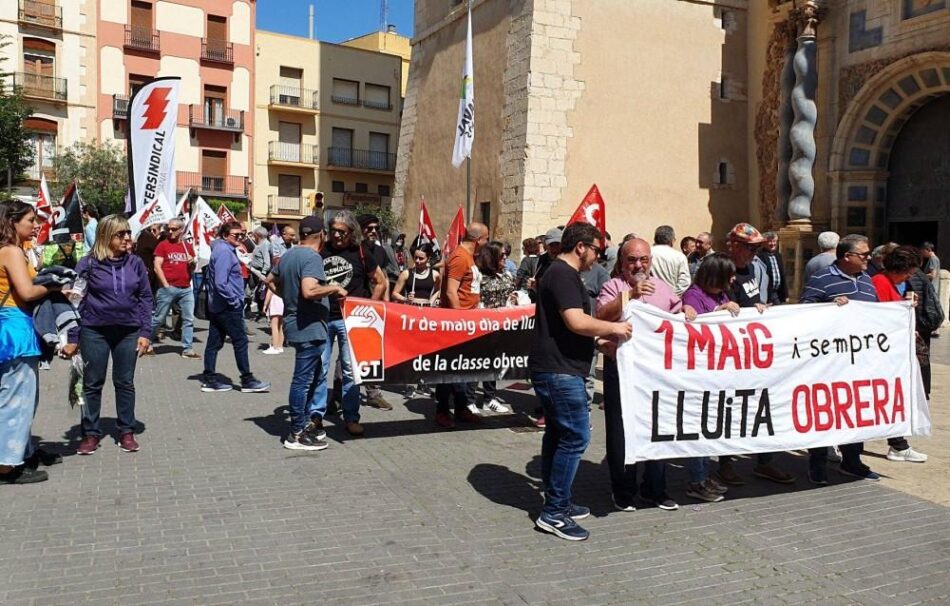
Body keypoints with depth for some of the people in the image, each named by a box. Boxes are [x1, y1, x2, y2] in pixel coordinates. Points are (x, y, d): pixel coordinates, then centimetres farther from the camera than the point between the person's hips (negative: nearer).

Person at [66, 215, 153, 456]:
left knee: (125, 382, 10)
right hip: (94, 331, -1)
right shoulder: (88, 264, -5)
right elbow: (76, 300, -3)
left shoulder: (135, 263, 1)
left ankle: (126, 431, 21)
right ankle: (91, 433, 20)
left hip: (128, 332, 2)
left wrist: (145, 332, -3)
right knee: (92, 383, 8)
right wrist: (72, 337, -6)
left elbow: (145, 297, 4)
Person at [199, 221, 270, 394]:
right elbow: (221, 283, -25)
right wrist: (234, 300, -16)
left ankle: (209, 379, 15)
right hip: (228, 307, -10)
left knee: (214, 342, 10)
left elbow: (212, 279, 22)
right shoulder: (224, 251, -16)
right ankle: (247, 380, 4)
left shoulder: (224, 250, 14)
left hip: (216, 306, 10)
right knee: (240, 342, -3)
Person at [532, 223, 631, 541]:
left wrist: (603, 335, 18)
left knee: (559, 433, 15)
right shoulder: (564, 275, -15)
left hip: (556, 369, 11)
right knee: (576, 436, -8)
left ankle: (557, 502, 25)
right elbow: (576, 322, -26)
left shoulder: (560, 273, 18)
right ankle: (553, 513, -3)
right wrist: (613, 328, -12)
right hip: (559, 370, -11)